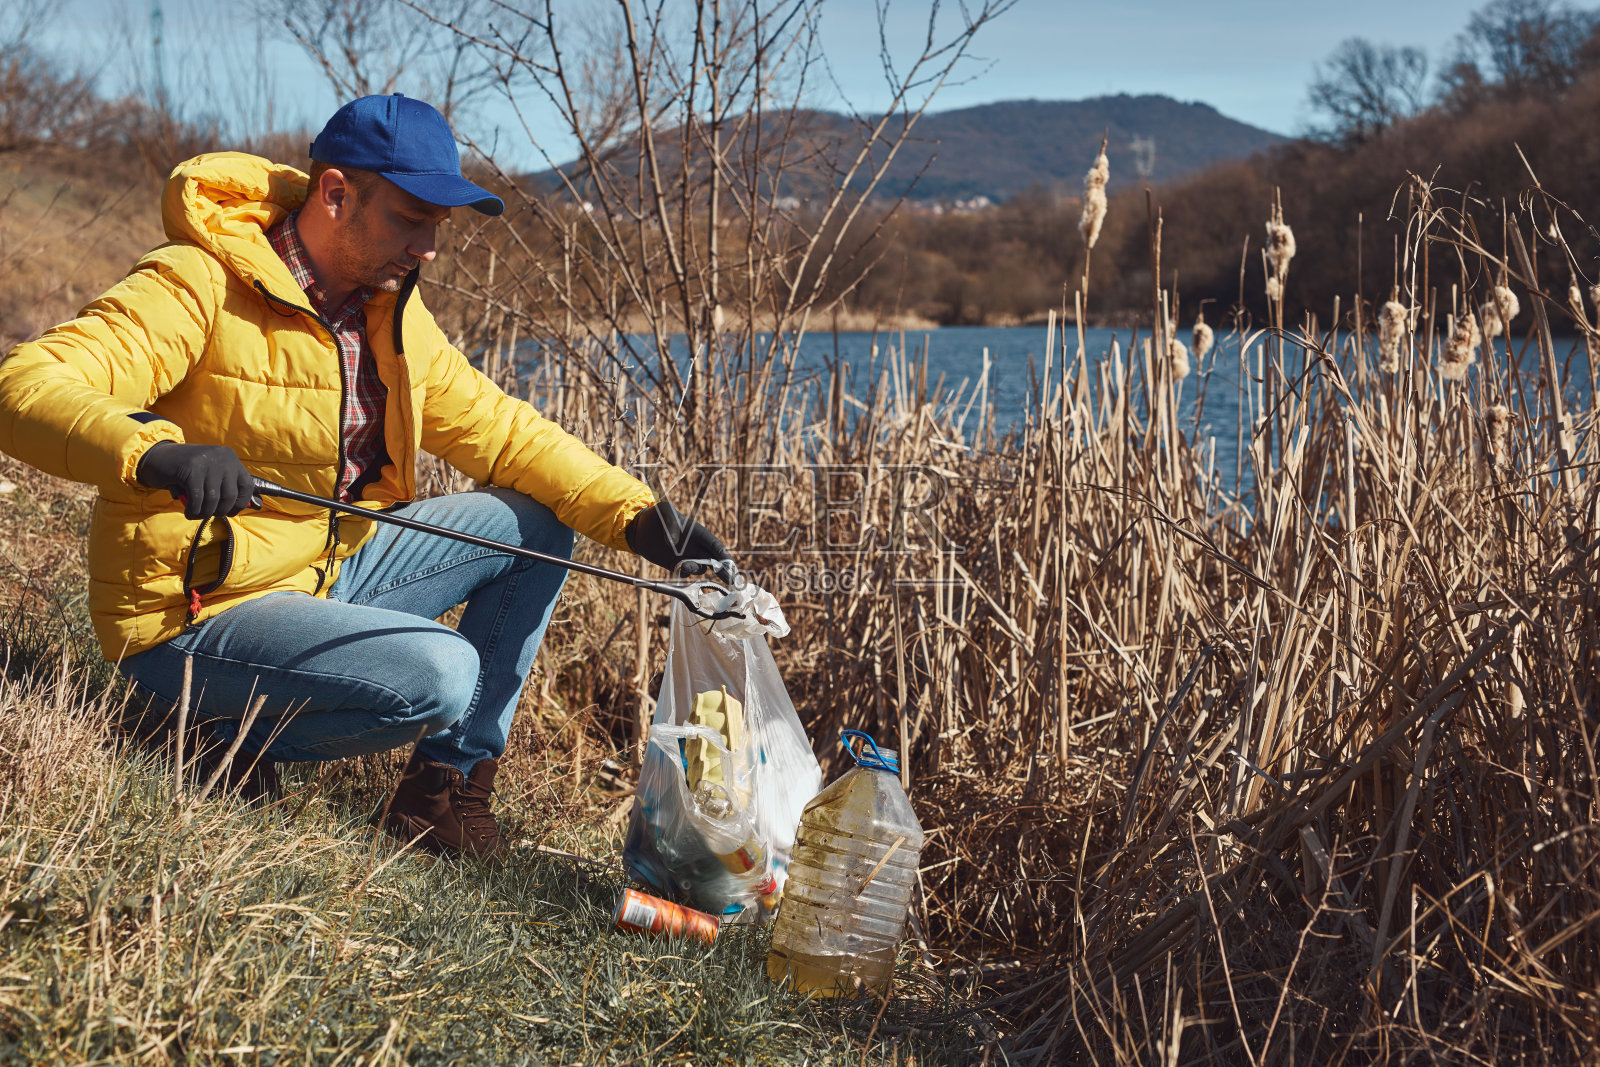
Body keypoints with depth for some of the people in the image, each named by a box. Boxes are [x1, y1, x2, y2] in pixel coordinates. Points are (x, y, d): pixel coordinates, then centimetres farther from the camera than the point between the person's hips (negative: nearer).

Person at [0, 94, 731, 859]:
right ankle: (244, 741, -4)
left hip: (329, 572, 8)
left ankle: (448, 779, 4)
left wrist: (635, 515, -8)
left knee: (535, 521, 2)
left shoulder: (388, 306, 6)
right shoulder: (199, 287, -20)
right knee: (442, 675, -28)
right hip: (195, 617, -8)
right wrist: (153, 451, -50)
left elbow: (495, 428, 5)